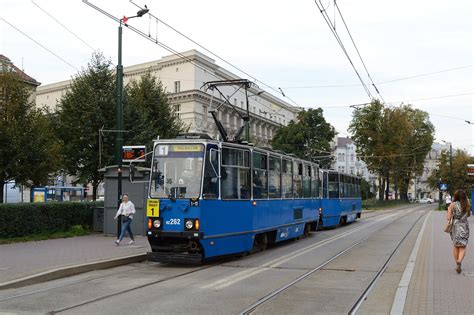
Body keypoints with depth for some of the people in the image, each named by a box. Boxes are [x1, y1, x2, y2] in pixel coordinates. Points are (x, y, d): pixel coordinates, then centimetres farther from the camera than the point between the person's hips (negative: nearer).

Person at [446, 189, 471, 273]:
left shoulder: (452, 205, -8)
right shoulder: (467, 205, -3)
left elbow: (448, 218, -10)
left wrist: (448, 210, 9)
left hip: (455, 227, 0)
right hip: (464, 227, 0)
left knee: (455, 246, 16)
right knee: (462, 247, 2)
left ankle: (457, 263, 20)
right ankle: (459, 261, -22)